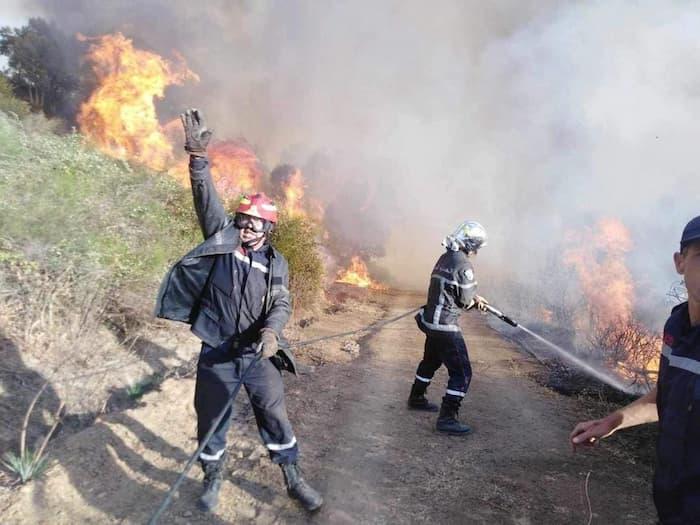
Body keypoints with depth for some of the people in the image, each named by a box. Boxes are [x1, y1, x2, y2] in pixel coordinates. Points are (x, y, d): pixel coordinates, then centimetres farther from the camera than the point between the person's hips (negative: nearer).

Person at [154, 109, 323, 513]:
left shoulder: (276, 264, 2)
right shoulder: (223, 238, -1)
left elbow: (282, 305, -4)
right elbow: (207, 200, -11)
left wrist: (271, 330, -25)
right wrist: (198, 156, -23)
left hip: (259, 354, 0)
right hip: (217, 353, 0)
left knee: (276, 417, 8)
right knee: (212, 420, 13)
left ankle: (294, 481, 27)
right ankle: (214, 479, 38)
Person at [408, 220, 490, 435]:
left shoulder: (444, 258, 7)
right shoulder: (463, 265, -20)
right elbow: (466, 301, -14)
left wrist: (475, 298, 11)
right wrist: (476, 301, 8)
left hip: (431, 321, 10)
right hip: (446, 326, -10)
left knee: (431, 361, 28)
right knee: (462, 373, -1)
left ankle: (416, 398, 44)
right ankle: (447, 418, 1)